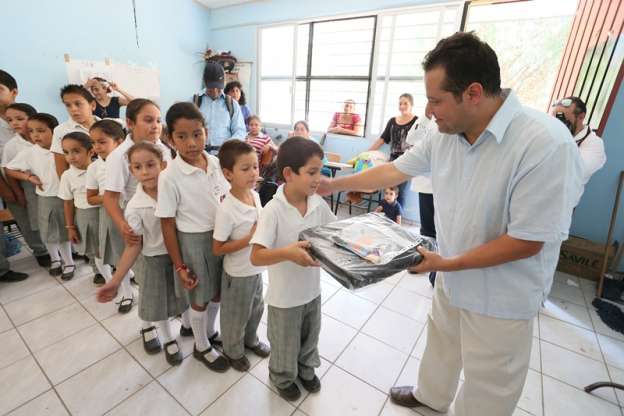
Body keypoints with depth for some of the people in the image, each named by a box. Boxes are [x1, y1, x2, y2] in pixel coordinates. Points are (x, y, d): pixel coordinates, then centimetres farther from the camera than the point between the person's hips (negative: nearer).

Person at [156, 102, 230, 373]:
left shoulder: (215, 163, -6)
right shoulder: (169, 177, -19)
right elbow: (167, 224, -13)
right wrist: (179, 266, -10)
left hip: (221, 235, 5)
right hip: (193, 240, -4)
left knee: (218, 290, 22)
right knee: (200, 298, 15)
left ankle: (210, 332, 51)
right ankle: (202, 347, 42)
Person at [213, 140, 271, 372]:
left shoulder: (255, 195, -7)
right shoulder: (226, 210, -28)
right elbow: (217, 249, -21)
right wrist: (249, 238, -28)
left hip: (256, 269, 7)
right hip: (238, 274, -7)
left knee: (256, 310, 28)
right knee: (236, 317, 18)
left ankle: (250, 340, 55)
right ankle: (233, 351, 46)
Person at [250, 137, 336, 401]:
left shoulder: (318, 203, -10)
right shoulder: (273, 210, -27)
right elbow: (256, 257, -28)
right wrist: (287, 253, -42)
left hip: (312, 289, 5)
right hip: (285, 296, -5)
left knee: (310, 338, 30)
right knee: (285, 345, 22)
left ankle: (306, 369, 60)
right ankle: (282, 378, 54)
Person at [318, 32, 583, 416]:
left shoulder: (546, 144, -29)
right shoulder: (446, 134, -9)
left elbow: (527, 241, -25)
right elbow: (395, 170, 1)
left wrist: (447, 264, -22)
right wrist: (335, 185, 4)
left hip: (500, 296, -6)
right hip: (453, 277, 6)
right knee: (441, 344, 29)